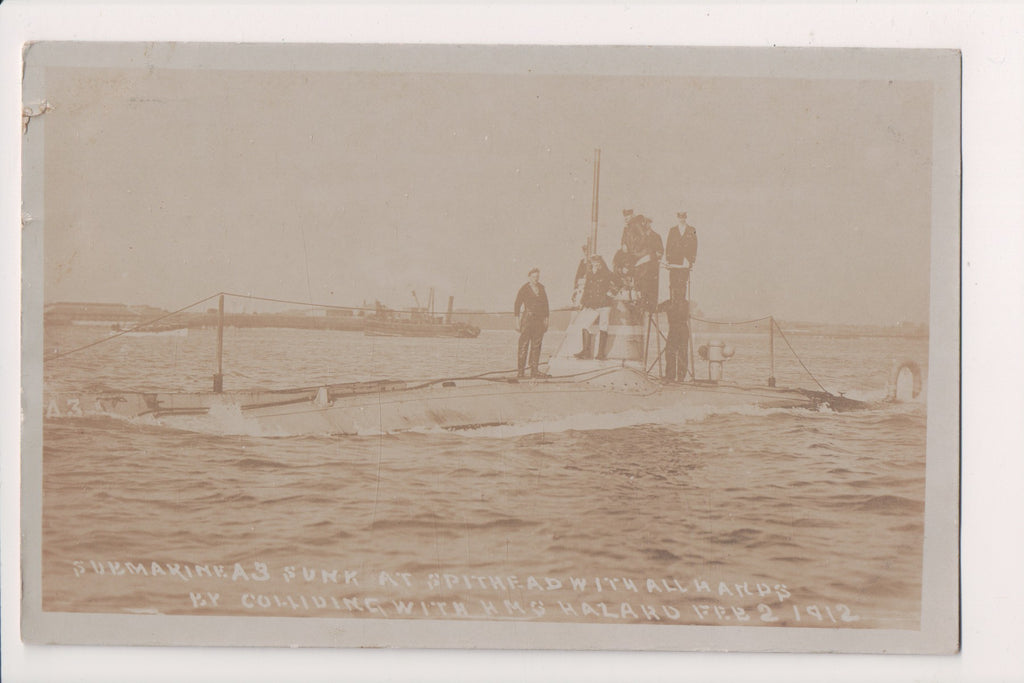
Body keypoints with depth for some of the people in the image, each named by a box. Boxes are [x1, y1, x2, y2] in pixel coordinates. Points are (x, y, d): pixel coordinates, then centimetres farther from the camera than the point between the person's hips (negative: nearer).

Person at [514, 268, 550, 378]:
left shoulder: (541, 288, 12)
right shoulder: (524, 289, -2)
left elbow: (545, 304, 16)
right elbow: (517, 304, -1)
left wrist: (546, 319, 12)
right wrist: (517, 319, -6)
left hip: (539, 320, 5)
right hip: (527, 318, -5)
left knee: (536, 345, 6)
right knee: (523, 345, -6)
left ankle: (534, 370, 10)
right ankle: (521, 370, -4)